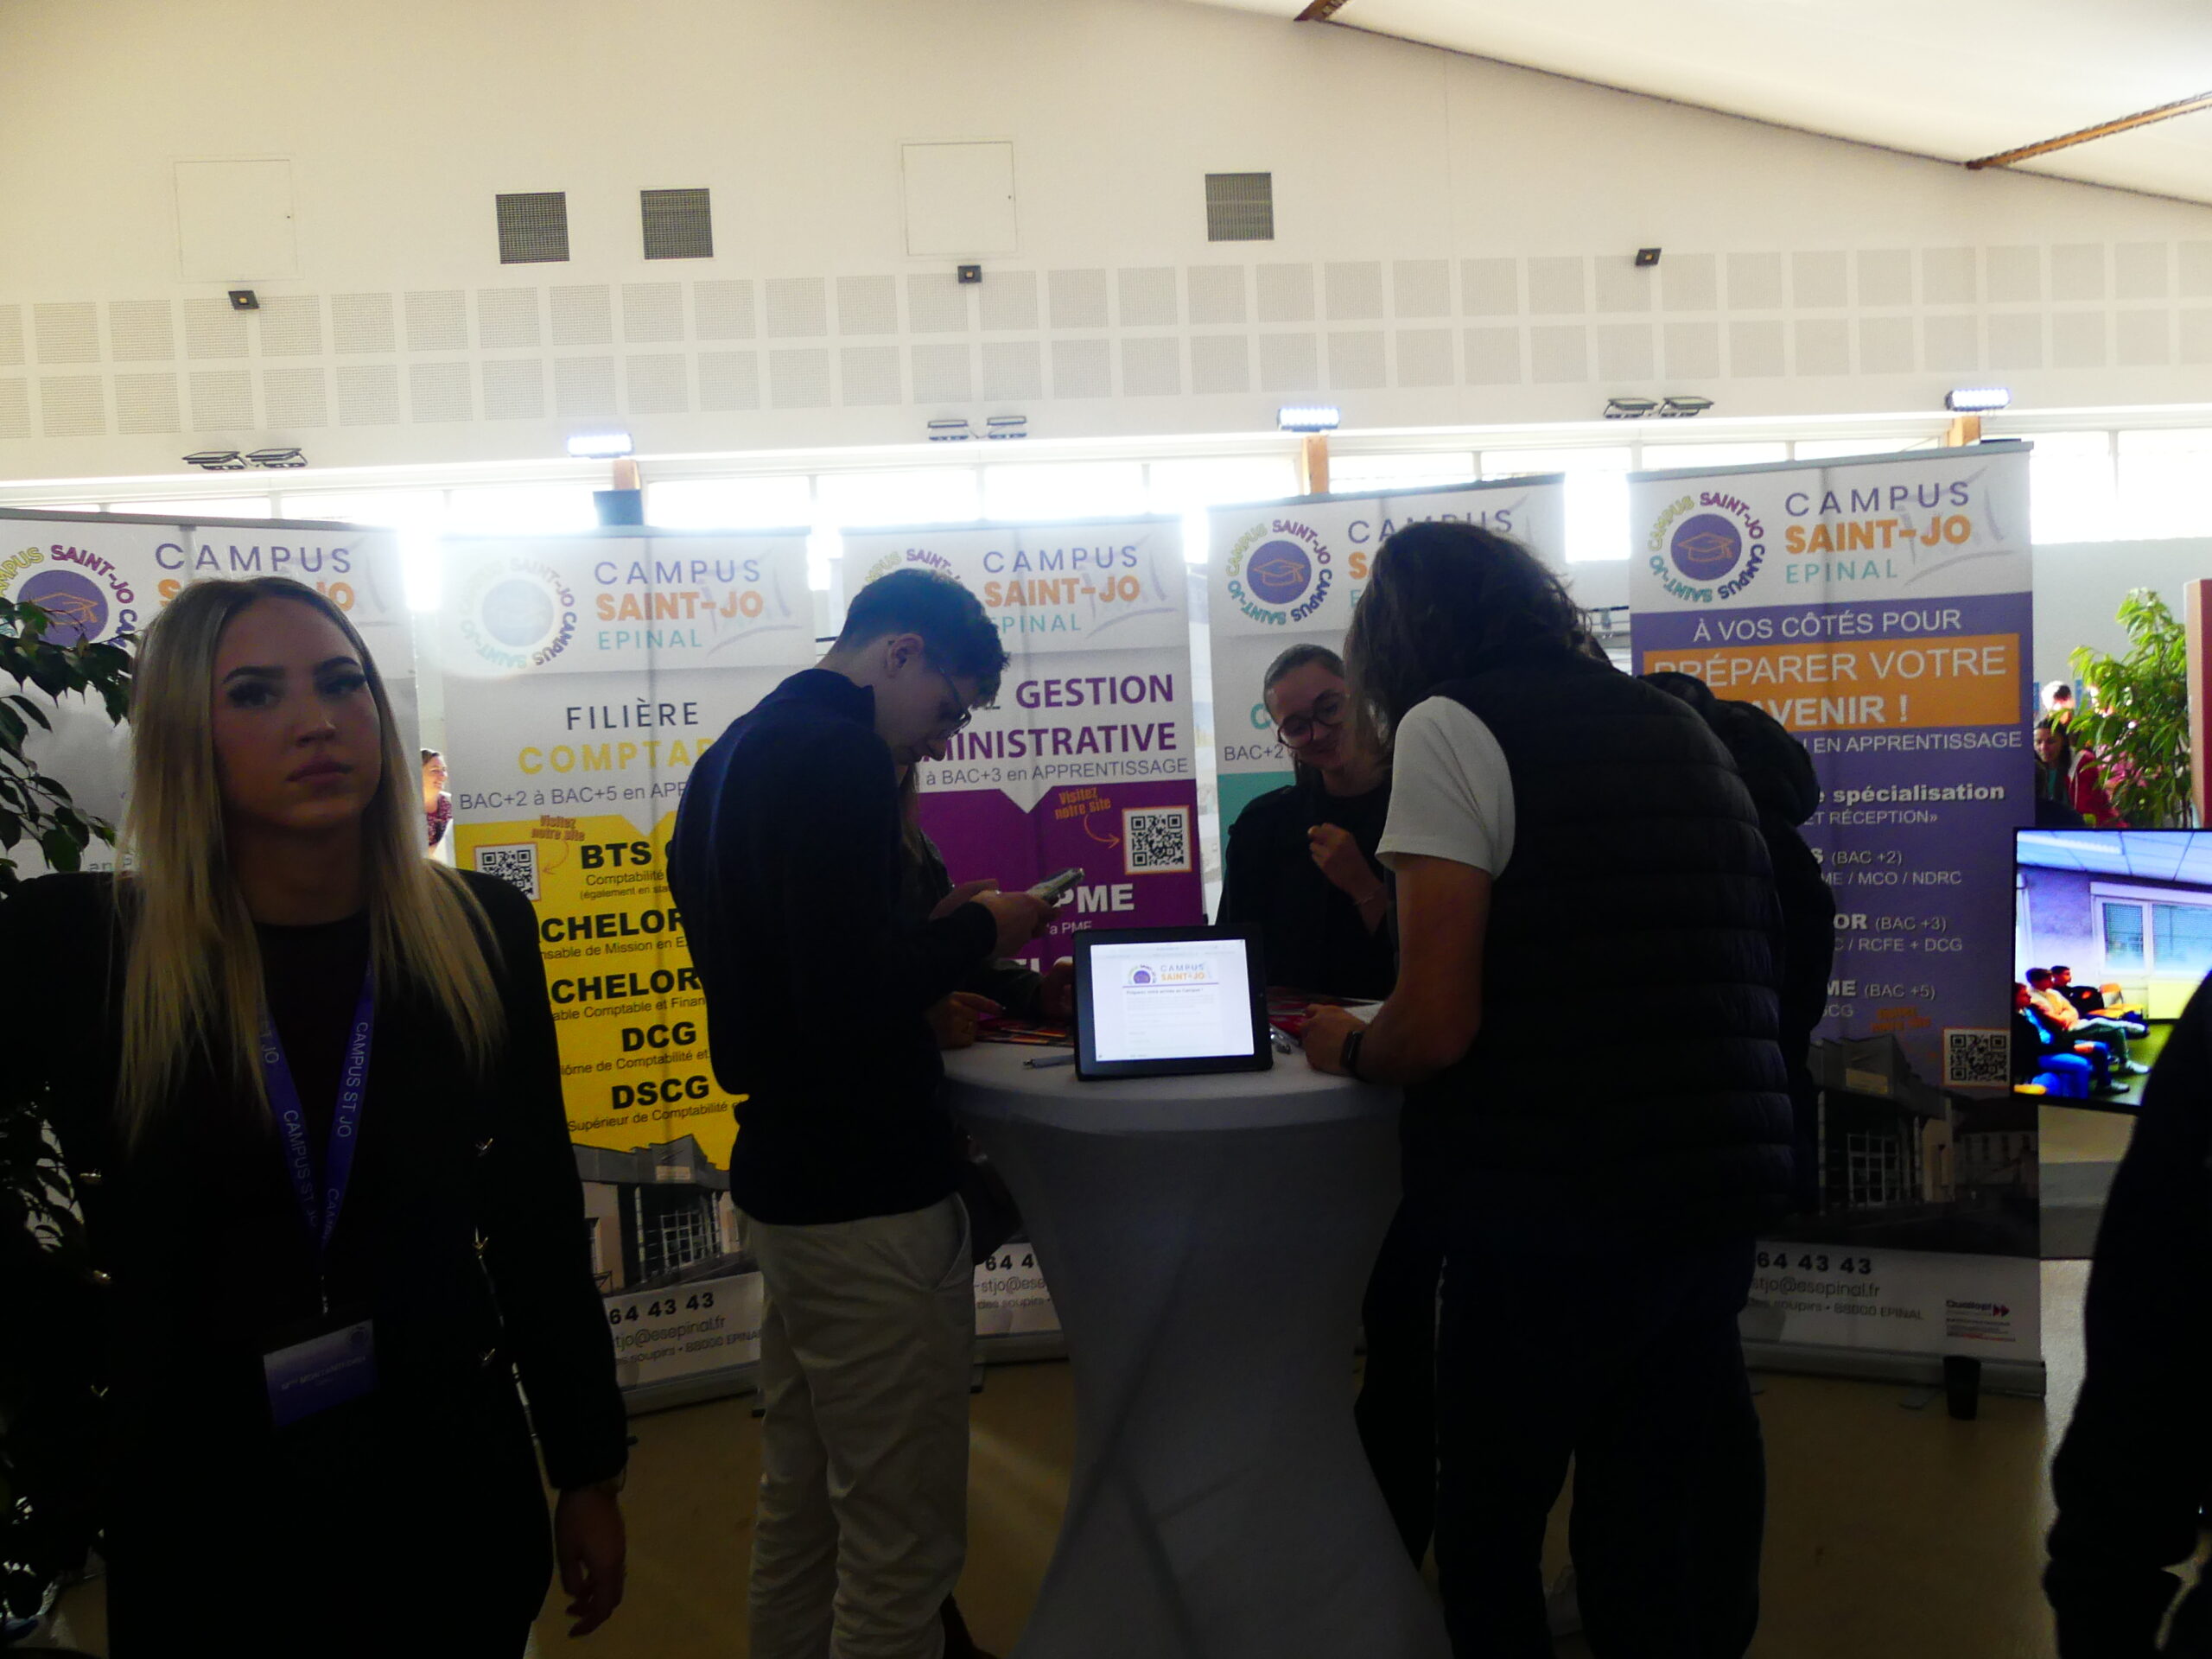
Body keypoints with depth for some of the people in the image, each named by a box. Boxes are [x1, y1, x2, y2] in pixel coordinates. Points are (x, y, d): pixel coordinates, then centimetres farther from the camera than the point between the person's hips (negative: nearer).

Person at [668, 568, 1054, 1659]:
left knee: (802, 1505, 21)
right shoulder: (839, 758, -18)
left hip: (782, 1176, 10)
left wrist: (933, 985, 14)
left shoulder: (735, 754, 14)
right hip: (865, 1197, -10)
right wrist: (979, 932, -10)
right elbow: (850, 998, -25)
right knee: (903, 1544, 1)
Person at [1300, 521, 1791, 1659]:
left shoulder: (1452, 725, -7)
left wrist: (1347, 1047, 5)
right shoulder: (1680, 729, 15)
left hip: (1559, 1205, -7)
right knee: (1660, 1515, 20)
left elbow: (1438, 1025, -16)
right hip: (1727, 1182, 7)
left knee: (1491, 1527, 12)